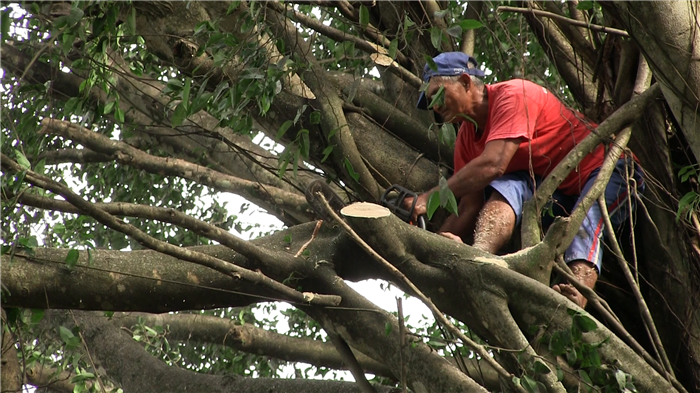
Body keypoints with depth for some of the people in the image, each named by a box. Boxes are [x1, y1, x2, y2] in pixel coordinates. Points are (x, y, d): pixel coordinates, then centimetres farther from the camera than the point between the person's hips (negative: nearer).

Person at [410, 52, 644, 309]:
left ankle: (576, 299, -60)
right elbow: (470, 208, -3)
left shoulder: (513, 94, -19)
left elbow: (493, 164, -31)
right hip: (559, 194, 6)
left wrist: (429, 198, -29)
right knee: (507, 185, -21)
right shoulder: (467, 138, 5)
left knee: (586, 219, -35)